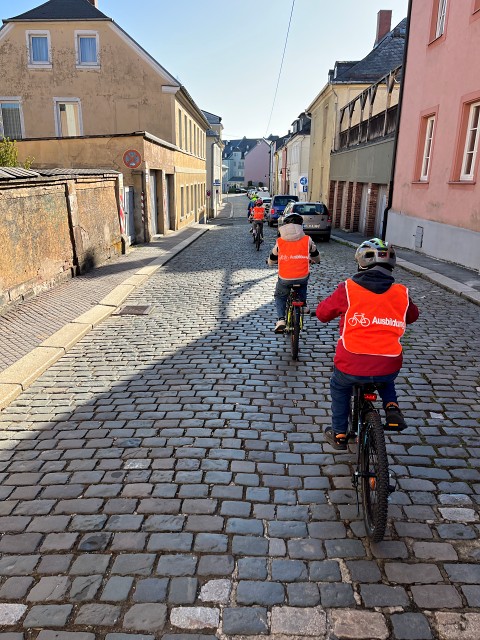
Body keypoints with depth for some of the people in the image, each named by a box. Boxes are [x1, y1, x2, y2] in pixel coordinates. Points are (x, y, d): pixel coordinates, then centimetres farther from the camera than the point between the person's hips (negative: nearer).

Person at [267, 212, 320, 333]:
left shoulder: (280, 242, 3)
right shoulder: (307, 240, 3)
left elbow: (271, 262, 13)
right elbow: (316, 258, 18)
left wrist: (269, 261, 37)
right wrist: (311, 260, 40)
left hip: (285, 278, -1)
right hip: (302, 276, 1)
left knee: (280, 297, 25)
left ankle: (281, 320, 6)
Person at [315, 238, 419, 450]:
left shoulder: (348, 289, -7)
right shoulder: (401, 293, 1)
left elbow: (322, 313, 7)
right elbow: (412, 316, 22)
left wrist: (340, 308, 27)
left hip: (351, 365, -2)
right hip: (389, 367, 3)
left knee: (339, 387, 30)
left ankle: (339, 434, 35)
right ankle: (392, 408, 16)